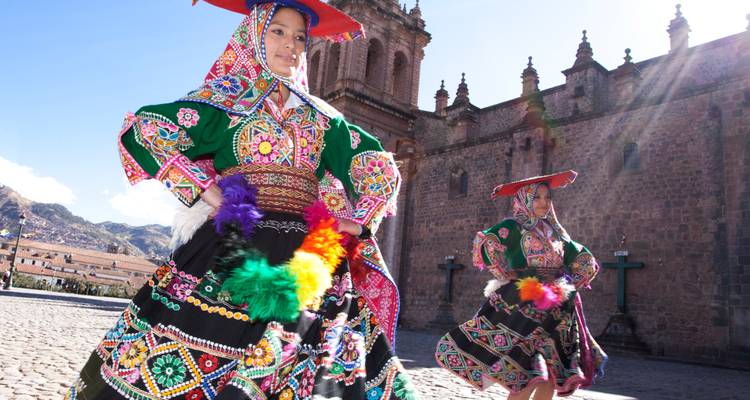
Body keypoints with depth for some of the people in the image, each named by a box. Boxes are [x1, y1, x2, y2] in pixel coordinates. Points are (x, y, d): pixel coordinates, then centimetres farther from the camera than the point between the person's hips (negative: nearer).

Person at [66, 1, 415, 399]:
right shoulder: (225, 98, 8)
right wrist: (205, 190, -8)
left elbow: (381, 167, 19)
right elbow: (140, 131, -2)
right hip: (234, 247, -3)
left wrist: (356, 221, 4)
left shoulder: (320, 115, 18)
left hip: (310, 256, 4)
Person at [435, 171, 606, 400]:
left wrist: (568, 286, 6)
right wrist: (509, 277, -15)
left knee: (551, 378, 5)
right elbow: (484, 243, -21)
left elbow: (586, 262, 21)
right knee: (525, 380, -12)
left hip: (556, 311, 6)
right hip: (523, 307, -6)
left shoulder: (556, 232, 15)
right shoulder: (513, 227, -3)